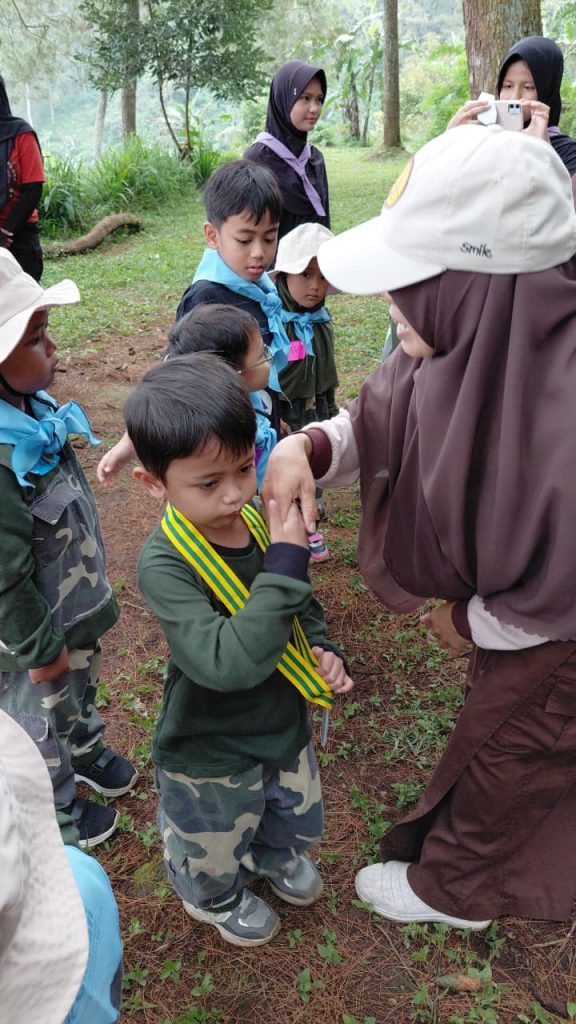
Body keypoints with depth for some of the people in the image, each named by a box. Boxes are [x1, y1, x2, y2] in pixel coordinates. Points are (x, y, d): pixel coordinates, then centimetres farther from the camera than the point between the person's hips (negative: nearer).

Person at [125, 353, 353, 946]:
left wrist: (320, 648, -10)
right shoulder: (164, 563, -31)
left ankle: (273, 855, 66)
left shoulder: (261, 519, -13)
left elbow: (302, 605, 7)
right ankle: (216, 898, 61)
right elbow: (227, 663, -42)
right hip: (211, 752, -5)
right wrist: (285, 562, -43)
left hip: (283, 720, 5)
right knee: (214, 851, 25)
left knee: (297, 818, 31)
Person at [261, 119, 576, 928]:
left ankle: (450, 889, 53)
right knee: (506, 741, 32)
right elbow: (380, 419, -8)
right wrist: (307, 446, -28)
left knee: (500, 756, 20)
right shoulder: (471, 336, -22)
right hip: (503, 597, 7)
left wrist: (470, 624, -11)